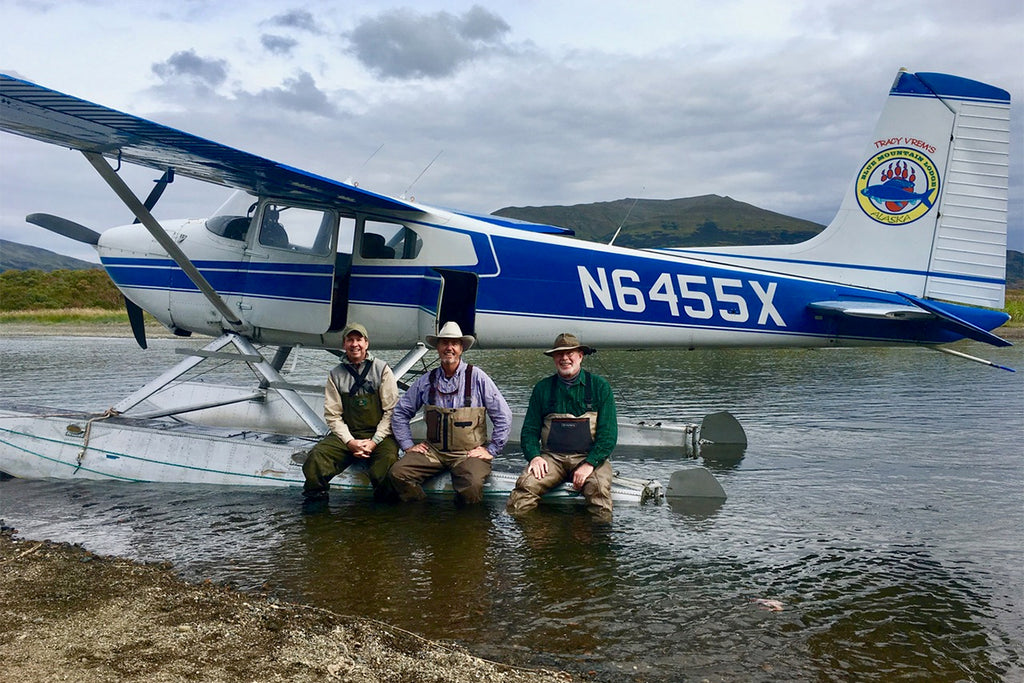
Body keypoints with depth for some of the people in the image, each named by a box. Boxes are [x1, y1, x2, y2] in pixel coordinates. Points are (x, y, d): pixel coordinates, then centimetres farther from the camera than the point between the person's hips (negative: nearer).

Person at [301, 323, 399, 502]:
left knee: (388, 457, -33)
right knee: (317, 455, -24)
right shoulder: (336, 374, 9)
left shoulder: (381, 369, 4)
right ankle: (315, 498, 0)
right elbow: (332, 415, 5)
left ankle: (384, 501, -9)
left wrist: (374, 441, -11)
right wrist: (350, 442, -10)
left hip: (379, 435, -2)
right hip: (346, 435, 2)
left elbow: (391, 410, -1)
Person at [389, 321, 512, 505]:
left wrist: (491, 450, -2)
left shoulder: (477, 377, -2)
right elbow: (400, 412, 18)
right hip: (433, 451, 3)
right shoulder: (426, 381, 7)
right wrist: (408, 445, 10)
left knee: (471, 486, -33)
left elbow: (504, 417, 0)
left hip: (469, 453, -3)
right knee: (397, 473, -21)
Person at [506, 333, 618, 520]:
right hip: (552, 457, 2)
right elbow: (530, 429, 13)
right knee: (525, 485, -26)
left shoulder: (600, 387, 5)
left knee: (599, 489, -32)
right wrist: (534, 456, -8)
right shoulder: (543, 388, 12)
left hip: (589, 457, -1)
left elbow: (608, 433, 0)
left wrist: (590, 464, -14)